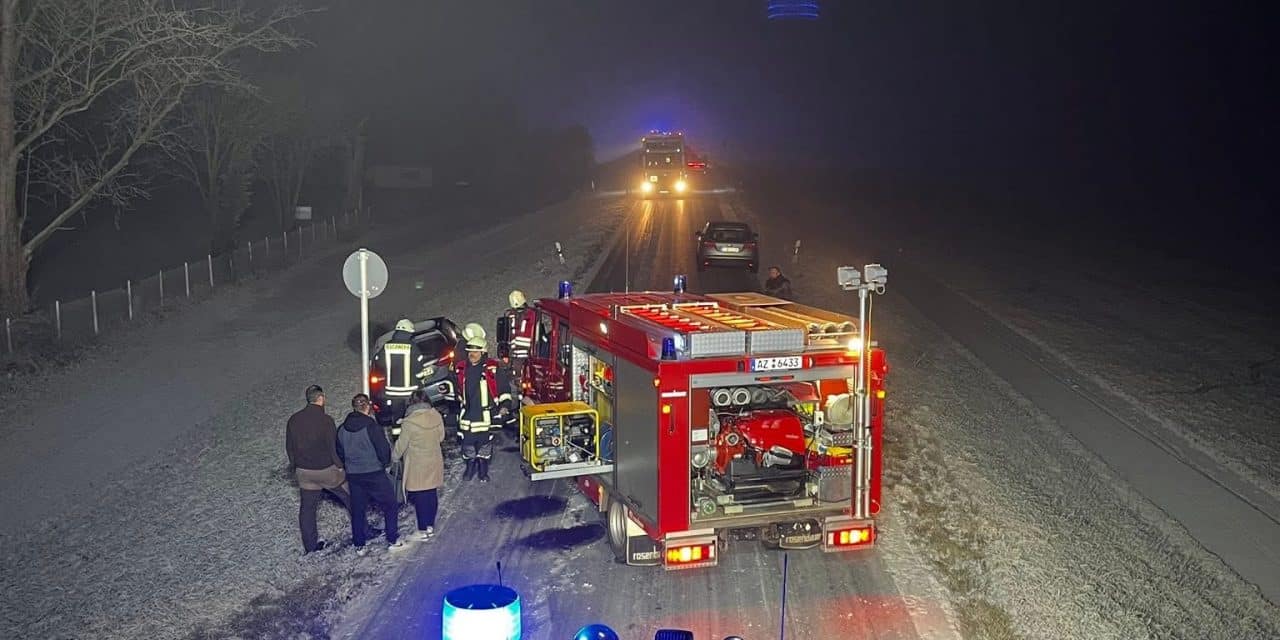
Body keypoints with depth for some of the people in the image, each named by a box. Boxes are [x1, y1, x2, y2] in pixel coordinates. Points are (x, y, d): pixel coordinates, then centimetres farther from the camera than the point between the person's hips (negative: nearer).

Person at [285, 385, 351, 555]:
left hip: (304, 472, 5)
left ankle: (310, 545, 18)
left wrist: (296, 467, 21)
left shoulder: (293, 420, 2)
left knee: (307, 508, 13)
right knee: (351, 498, 12)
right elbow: (333, 446, -16)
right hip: (326, 470, -5)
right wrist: (340, 465, -3)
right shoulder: (325, 419, -16)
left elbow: (289, 448, 10)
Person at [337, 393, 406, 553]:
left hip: (353, 476, 5)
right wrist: (385, 463, 5)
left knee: (357, 510, 13)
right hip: (375, 474, -5)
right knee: (390, 506, 8)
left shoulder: (342, 429, 3)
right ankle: (393, 540, 11)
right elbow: (384, 450, -15)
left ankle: (359, 545, 18)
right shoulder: (372, 426, -16)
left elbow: (339, 453, 11)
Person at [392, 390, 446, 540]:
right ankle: (430, 525, 24)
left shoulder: (409, 422, -20)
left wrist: (394, 457, 8)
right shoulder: (436, 416, -6)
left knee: (420, 497, 5)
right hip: (434, 463, 5)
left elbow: (401, 445, -10)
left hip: (417, 467, -5)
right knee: (432, 494, 15)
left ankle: (423, 529, 11)